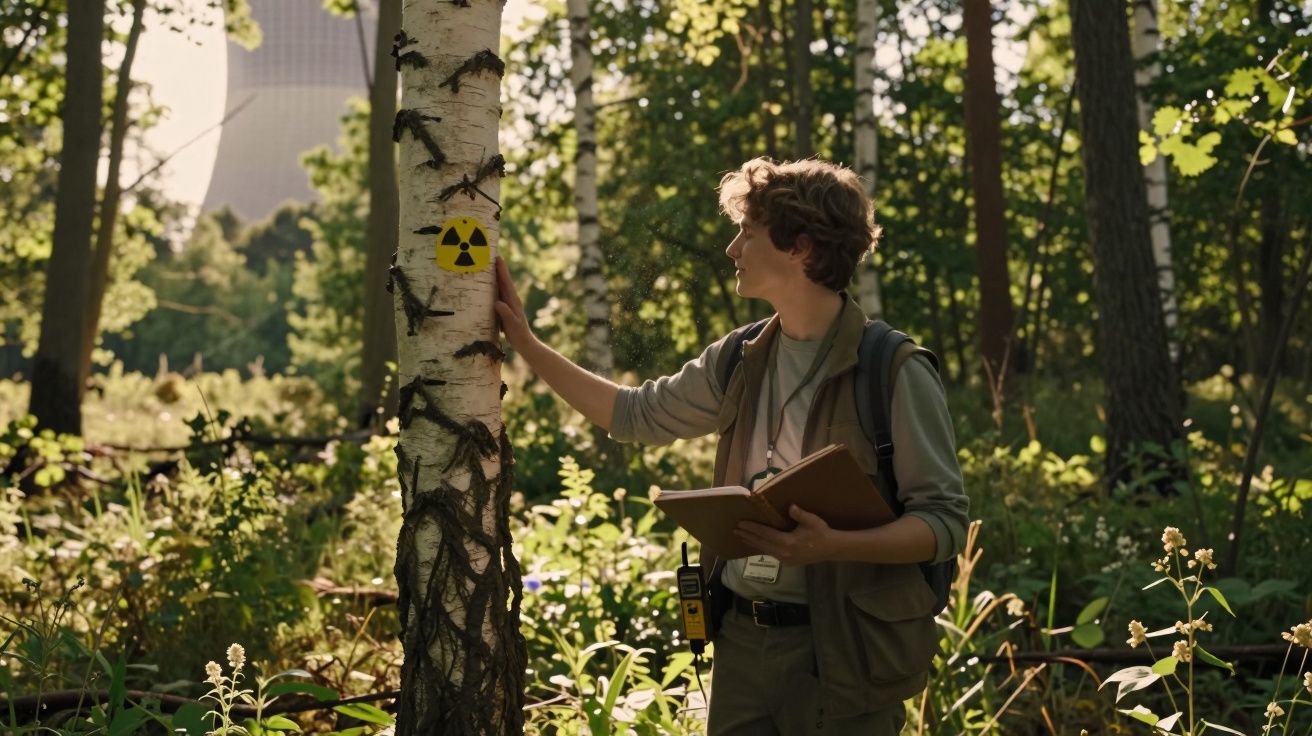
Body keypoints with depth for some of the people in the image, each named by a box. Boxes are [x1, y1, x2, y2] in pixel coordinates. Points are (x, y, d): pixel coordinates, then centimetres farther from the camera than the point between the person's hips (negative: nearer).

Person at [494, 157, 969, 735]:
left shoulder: (894, 374, -12)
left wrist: (834, 546, -28)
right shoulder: (739, 362, 7)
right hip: (742, 639, 6)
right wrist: (525, 344, 17)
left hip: (840, 649, -6)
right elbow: (637, 415, 20)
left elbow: (946, 520, -13)